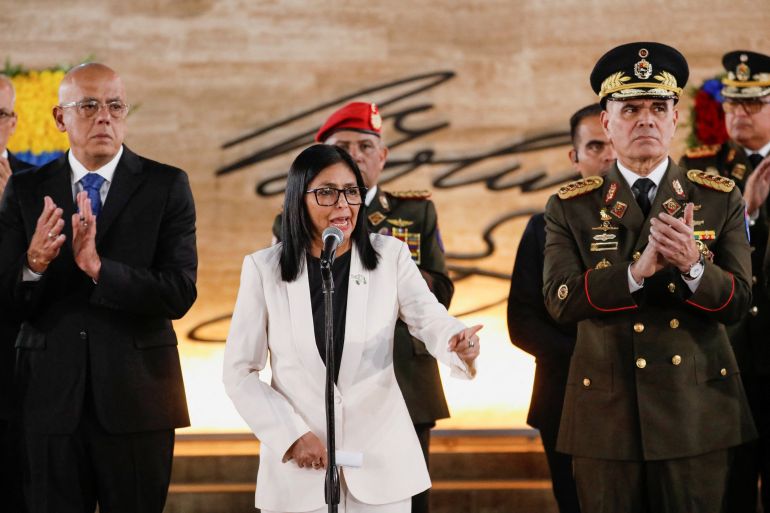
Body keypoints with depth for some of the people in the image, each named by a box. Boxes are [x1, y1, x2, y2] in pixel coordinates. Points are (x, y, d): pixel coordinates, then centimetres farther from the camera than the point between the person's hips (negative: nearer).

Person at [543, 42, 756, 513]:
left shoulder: (721, 199, 5)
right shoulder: (570, 207, 3)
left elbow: (738, 302, -3)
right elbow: (560, 299, -10)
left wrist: (693, 266, -24)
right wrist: (638, 271, -25)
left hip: (698, 413, 1)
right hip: (605, 415, 0)